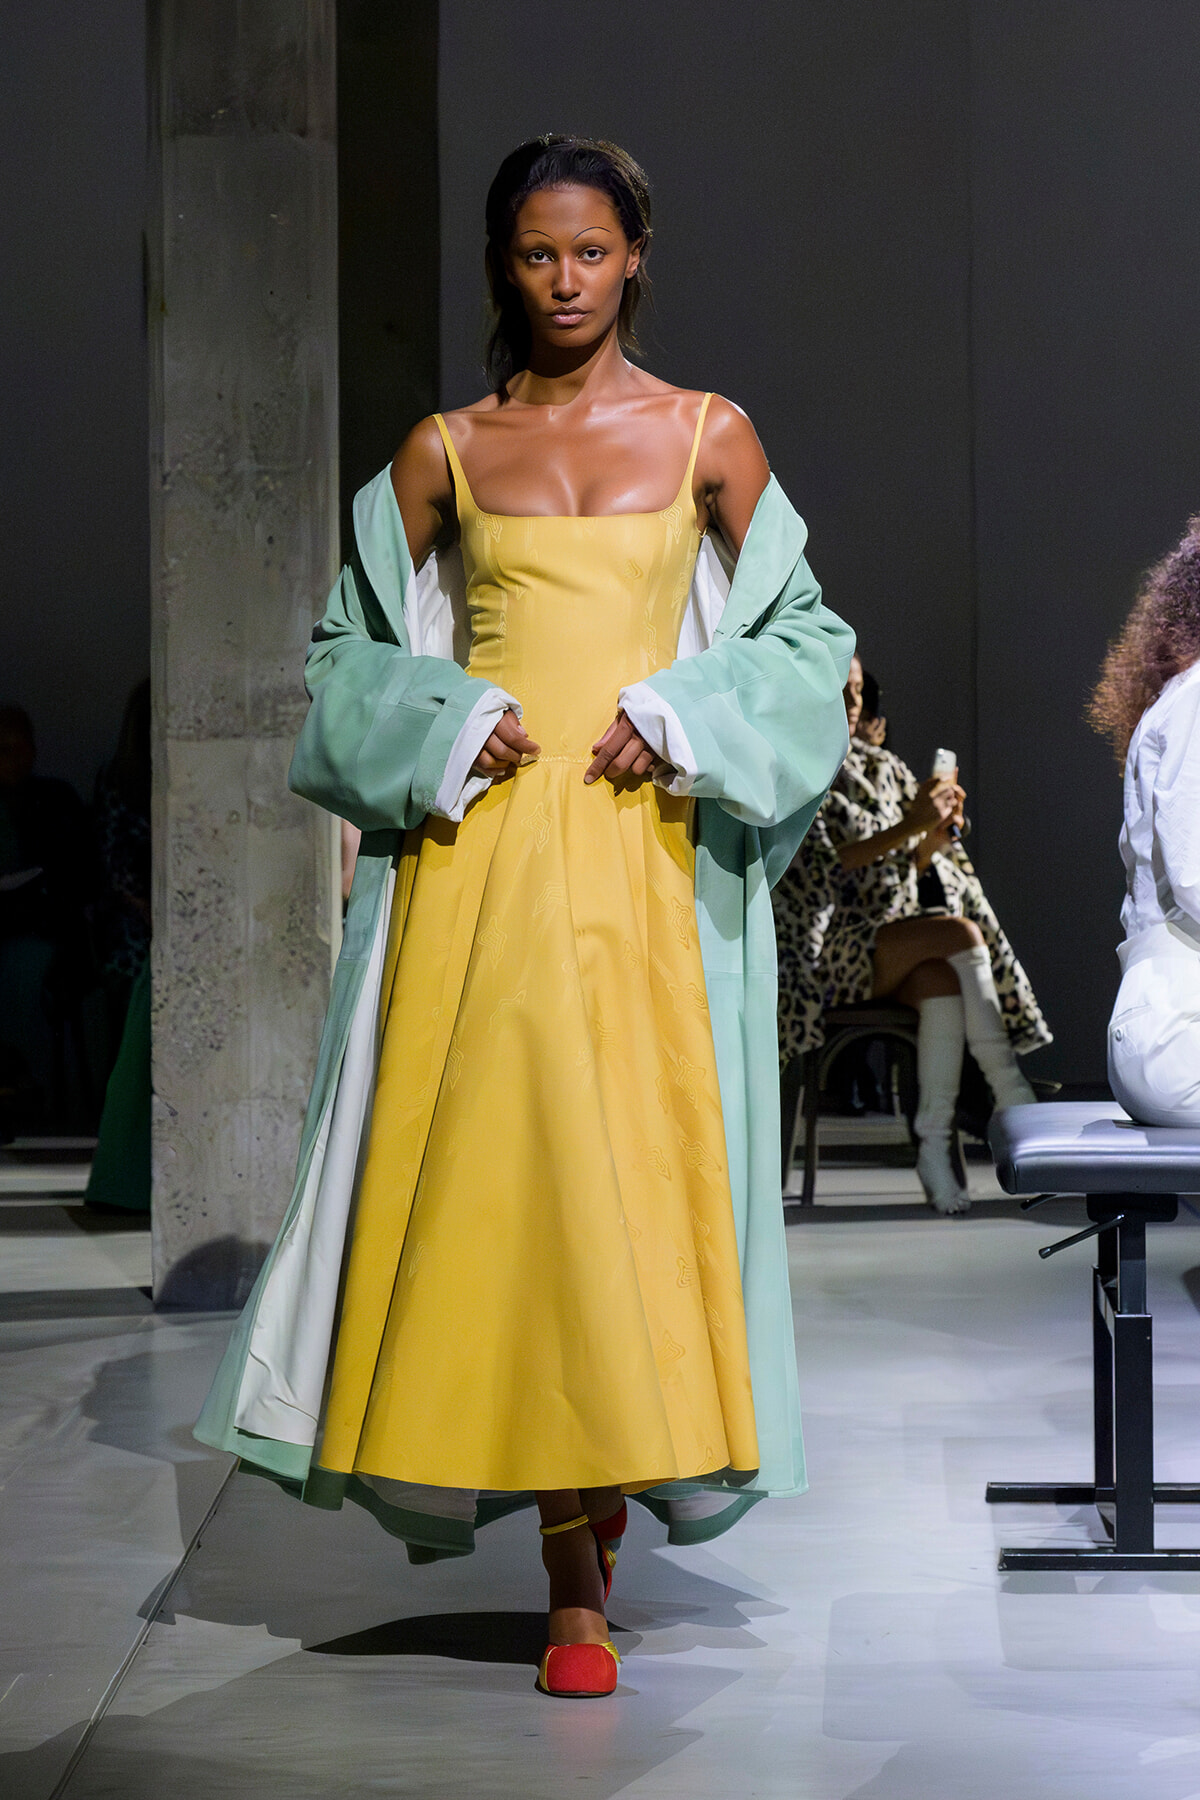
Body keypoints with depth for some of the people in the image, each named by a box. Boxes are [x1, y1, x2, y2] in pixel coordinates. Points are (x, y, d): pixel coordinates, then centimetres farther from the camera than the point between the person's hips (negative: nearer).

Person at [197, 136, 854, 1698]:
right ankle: (576, 1579, 5)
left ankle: (602, 1505, 5)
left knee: (629, 1160, -7)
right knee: (498, 1154, -5)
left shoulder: (710, 440, 9)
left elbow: (797, 638, 12)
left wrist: (682, 719, -4)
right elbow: (356, 649, 15)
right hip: (479, 839, 1)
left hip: (642, 845, 0)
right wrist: (445, 727, -3)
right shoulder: (444, 452, 10)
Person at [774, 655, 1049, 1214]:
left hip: (896, 937, 5)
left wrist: (935, 836, -8)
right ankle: (1012, 1099, -25)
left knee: (941, 980, -31)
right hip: (825, 949, -5)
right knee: (959, 935, -27)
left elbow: (911, 865, 15)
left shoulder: (880, 766, 18)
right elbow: (819, 864, -15)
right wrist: (907, 827, -23)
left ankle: (935, 1149, -38)